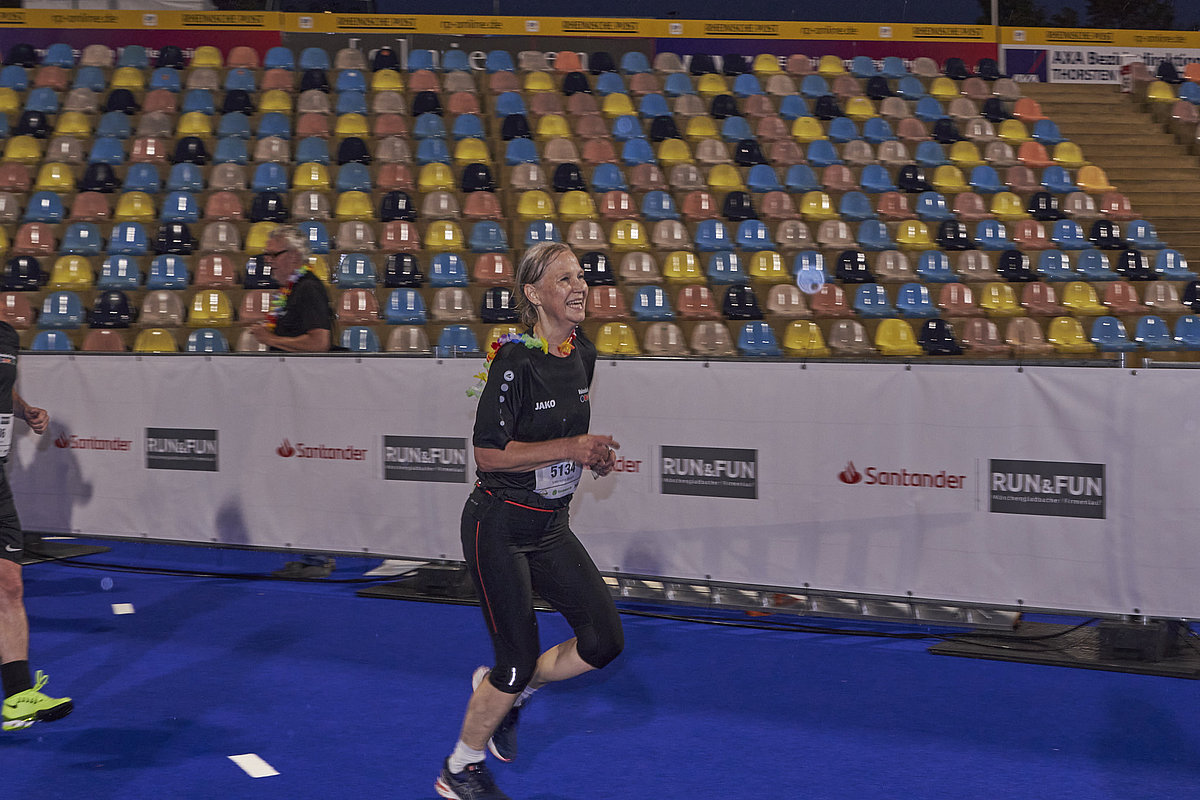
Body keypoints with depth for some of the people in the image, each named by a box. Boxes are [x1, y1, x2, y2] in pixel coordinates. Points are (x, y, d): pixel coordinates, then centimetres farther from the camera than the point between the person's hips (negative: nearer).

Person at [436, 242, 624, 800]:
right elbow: (488, 454, -20)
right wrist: (569, 447, -24)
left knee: (604, 640, -1)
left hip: (550, 527, 7)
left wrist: (593, 453, 0)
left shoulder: (583, 354, 4)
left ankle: (508, 691, 24)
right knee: (517, 662, -3)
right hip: (499, 527, -7)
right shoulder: (515, 362, -20)